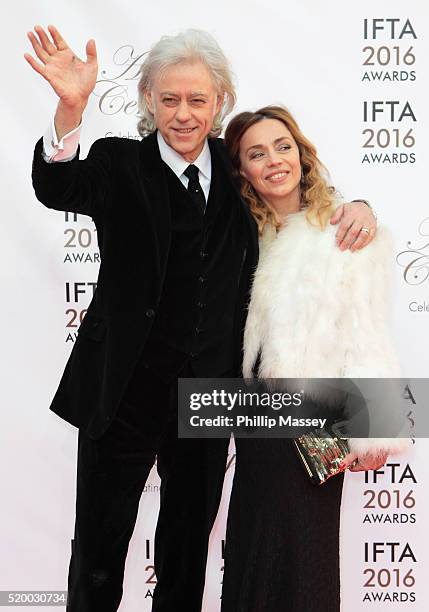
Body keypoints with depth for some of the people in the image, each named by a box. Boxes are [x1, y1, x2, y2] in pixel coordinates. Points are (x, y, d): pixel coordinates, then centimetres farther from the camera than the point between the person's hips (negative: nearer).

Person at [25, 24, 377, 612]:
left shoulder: (236, 169, 5)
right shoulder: (121, 164, -6)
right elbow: (57, 189, -25)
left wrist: (356, 204, -4)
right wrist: (71, 106, -43)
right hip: (129, 384, -3)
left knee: (191, 537, 22)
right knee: (100, 547, 11)